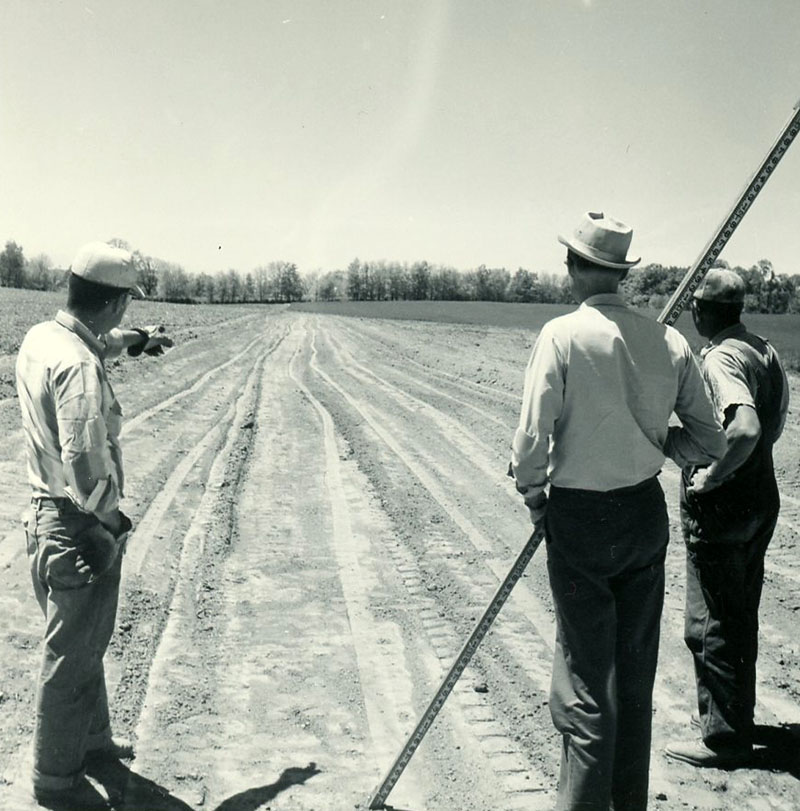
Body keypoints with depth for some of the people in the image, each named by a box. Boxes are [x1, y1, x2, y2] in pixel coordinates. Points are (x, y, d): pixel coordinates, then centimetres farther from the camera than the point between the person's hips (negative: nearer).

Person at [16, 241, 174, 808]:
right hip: (82, 529, -10)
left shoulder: (39, 338, 2)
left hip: (48, 516, 10)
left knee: (87, 645, 26)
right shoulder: (80, 366, -27)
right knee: (72, 659, 8)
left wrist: (134, 340, 40)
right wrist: (112, 517, -17)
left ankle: (92, 739, 46)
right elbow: (85, 464, -31)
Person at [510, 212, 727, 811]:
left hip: (580, 519, -5)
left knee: (585, 678, 5)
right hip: (648, 513, 5)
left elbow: (532, 438, -17)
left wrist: (533, 495, 1)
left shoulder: (563, 335, -15)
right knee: (636, 674, 18)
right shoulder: (668, 340, -2)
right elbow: (711, 442, 2)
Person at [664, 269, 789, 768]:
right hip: (761, 498, 9)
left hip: (720, 507, -9)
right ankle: (738, 718, 35)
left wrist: (711, 478, -23)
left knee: (712, 626, 3)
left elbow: (746, 429, -36)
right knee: (741, 618, 20)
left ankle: (724, 738, 15)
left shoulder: (720, 358, -21)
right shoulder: (766, 352, 8)